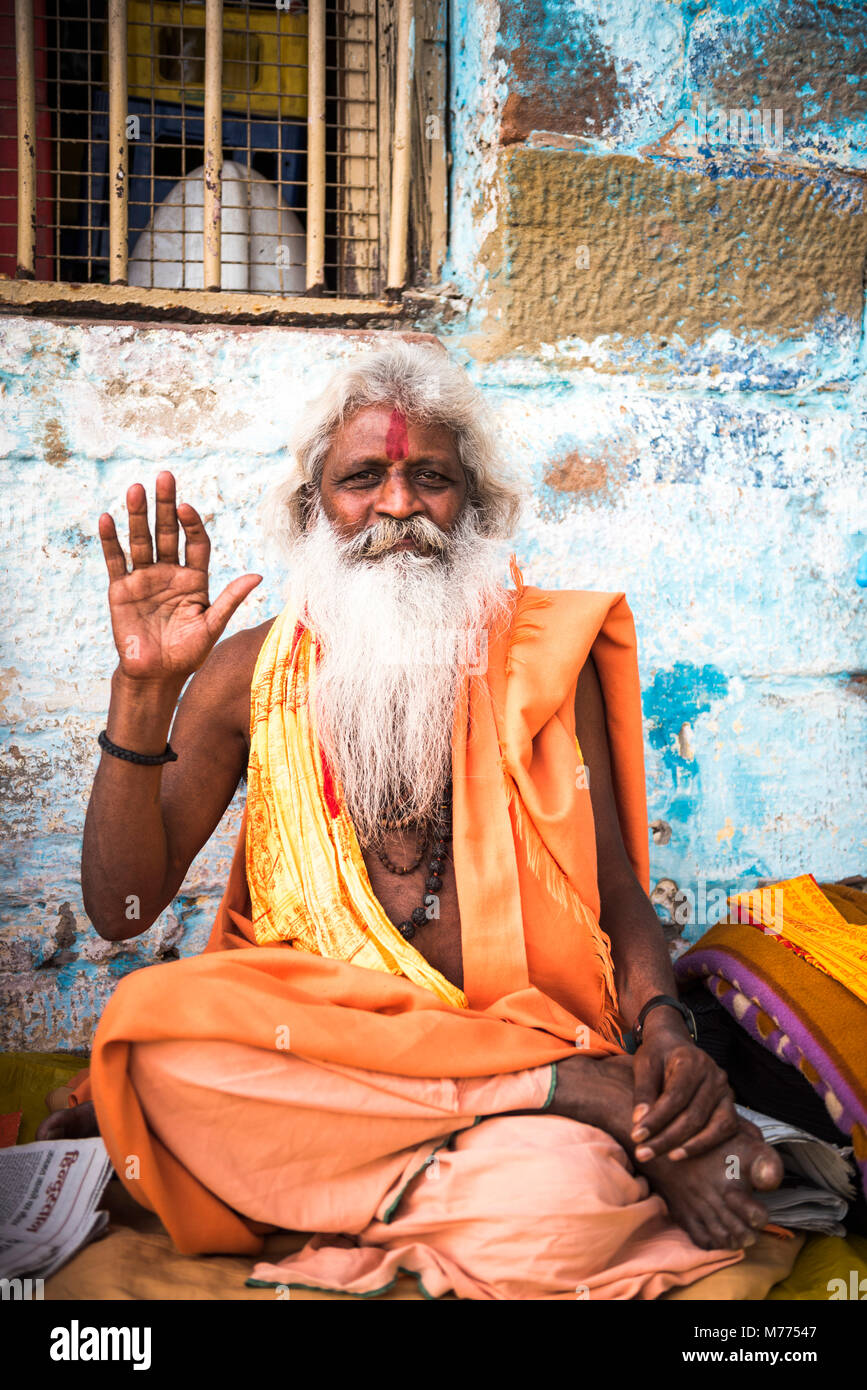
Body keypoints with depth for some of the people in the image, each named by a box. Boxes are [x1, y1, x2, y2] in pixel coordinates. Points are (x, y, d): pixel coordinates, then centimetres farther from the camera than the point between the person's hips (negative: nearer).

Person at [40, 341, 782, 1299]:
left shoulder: (543, 655, 5)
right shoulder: (251, 672, 5)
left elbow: (616, 889, 6)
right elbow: (121, 911, 0)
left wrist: (666, 1027, -15)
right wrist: (144, 690, -10)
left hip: (522, 1030, -3)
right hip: (305, 1032, 4)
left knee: (558, 1206, -36)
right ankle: (611, 1105, -22)